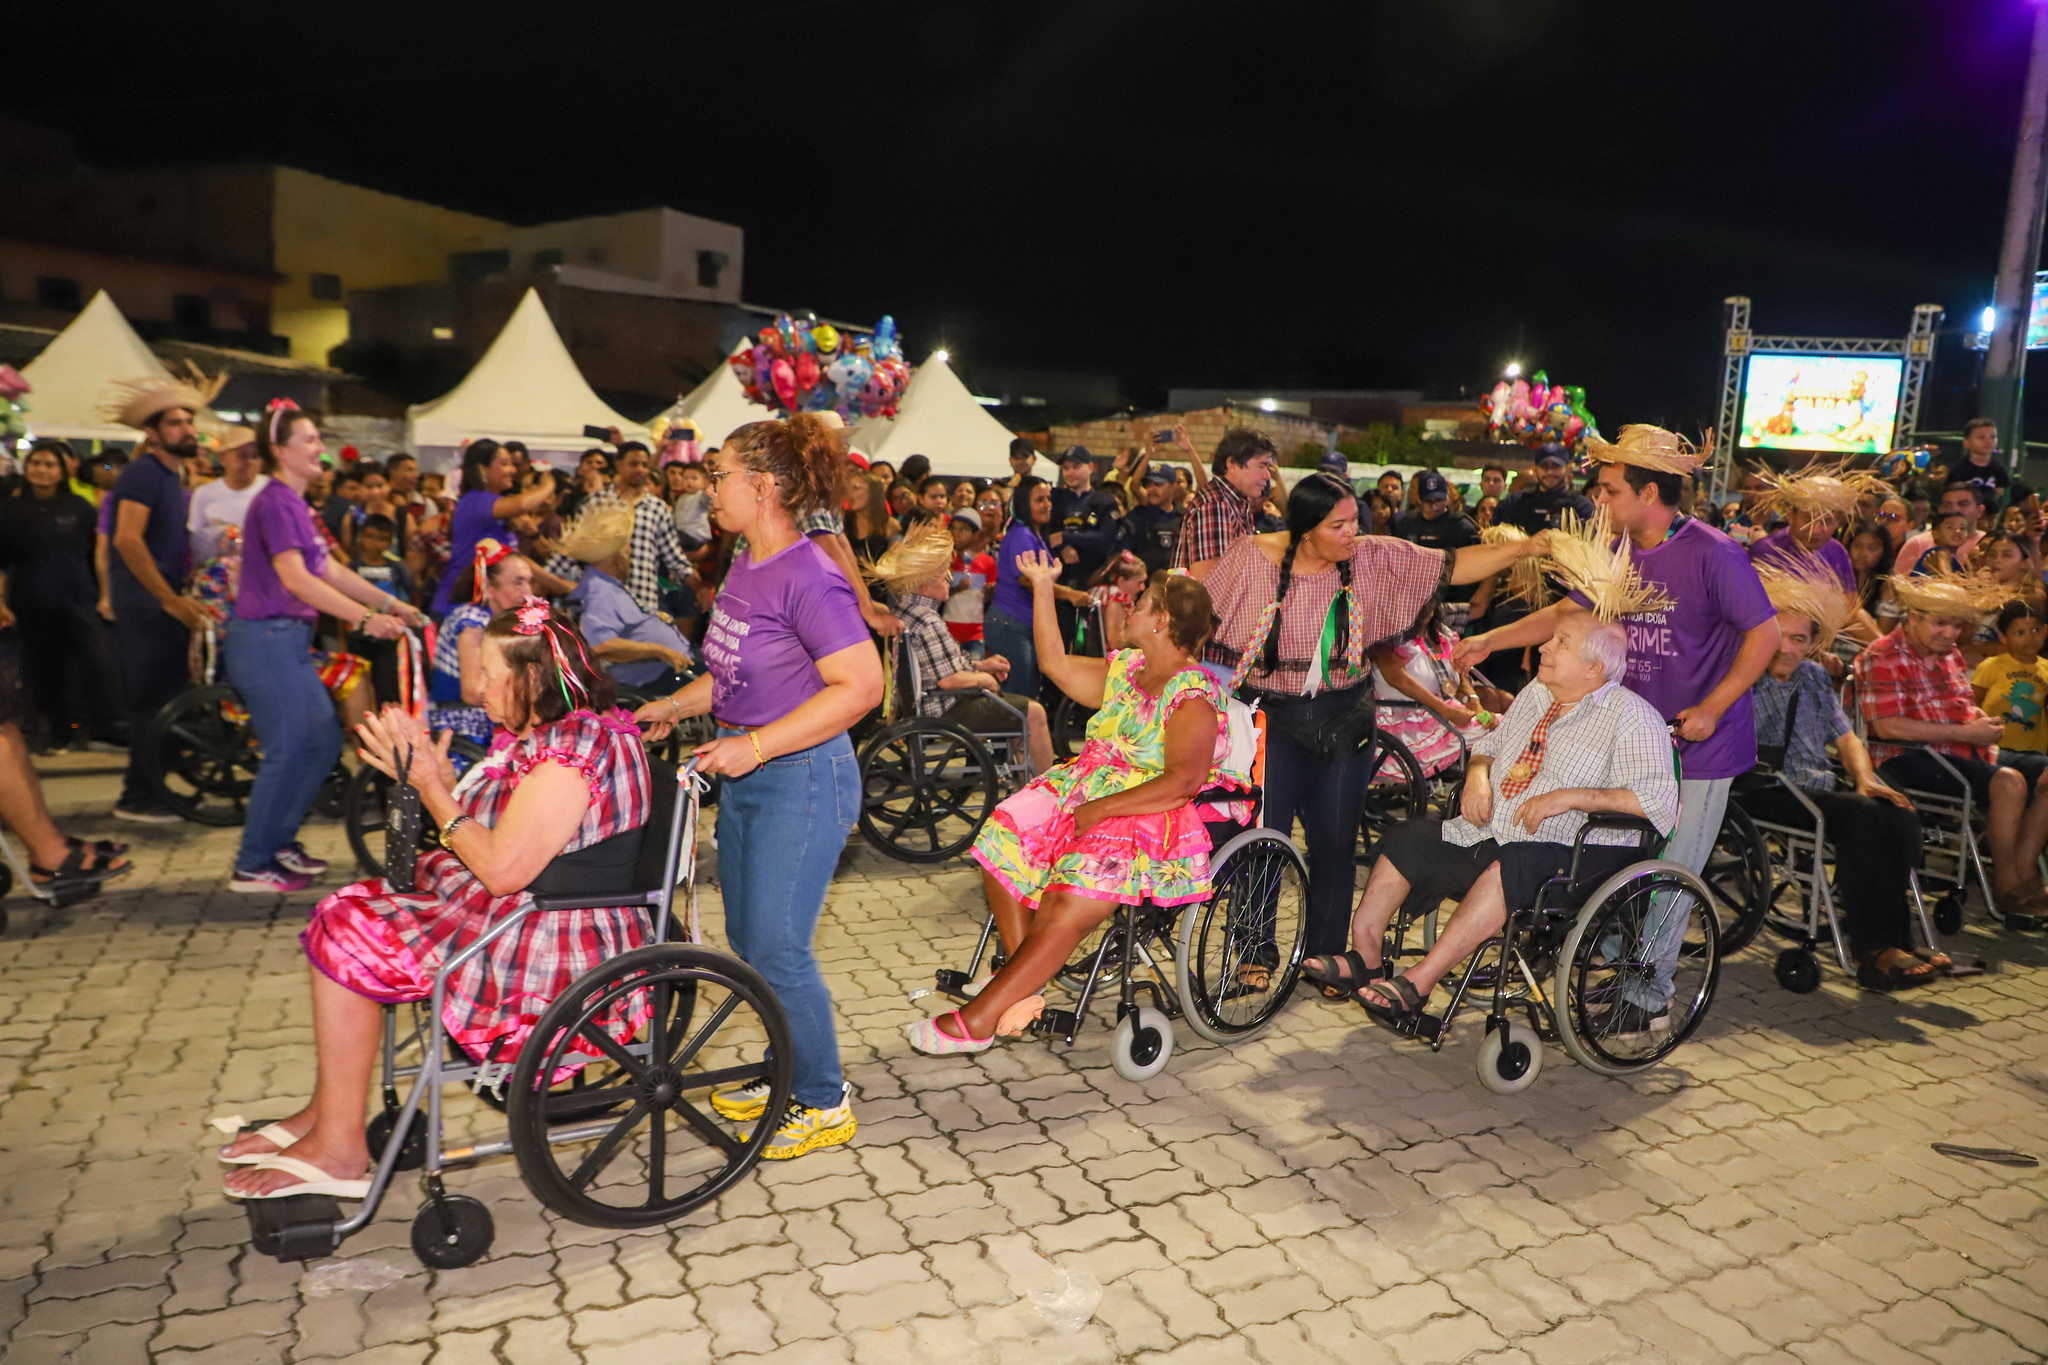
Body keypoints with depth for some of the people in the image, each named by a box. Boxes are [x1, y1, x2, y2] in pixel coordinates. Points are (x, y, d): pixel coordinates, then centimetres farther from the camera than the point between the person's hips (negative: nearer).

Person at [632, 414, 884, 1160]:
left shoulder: (809, 578, -20)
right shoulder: (745, 566, 8)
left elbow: (861, 686, -25)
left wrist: (754, 745, -25)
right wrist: (674, 705, 8)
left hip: (804, 777, -9)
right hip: (747, 773, 10)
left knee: (777, 945, -4)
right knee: (748, 939, 17)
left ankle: (824, 1105, 15)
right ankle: (788, 1076, 35)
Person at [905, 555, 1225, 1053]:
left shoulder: (1193, 699, -12)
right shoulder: (1124, 669, 13)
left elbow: (1183, 781, -23)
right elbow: (1056, 663, 22)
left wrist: (1103, 809, -26)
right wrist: (1043, 586, 23)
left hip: (1153, 819, -8)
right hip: (1090, 790, 8)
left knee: (1068, 907, -27)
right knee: (1003, 843, -15)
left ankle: (978, 1020, -21)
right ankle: (1024, 986, -10)